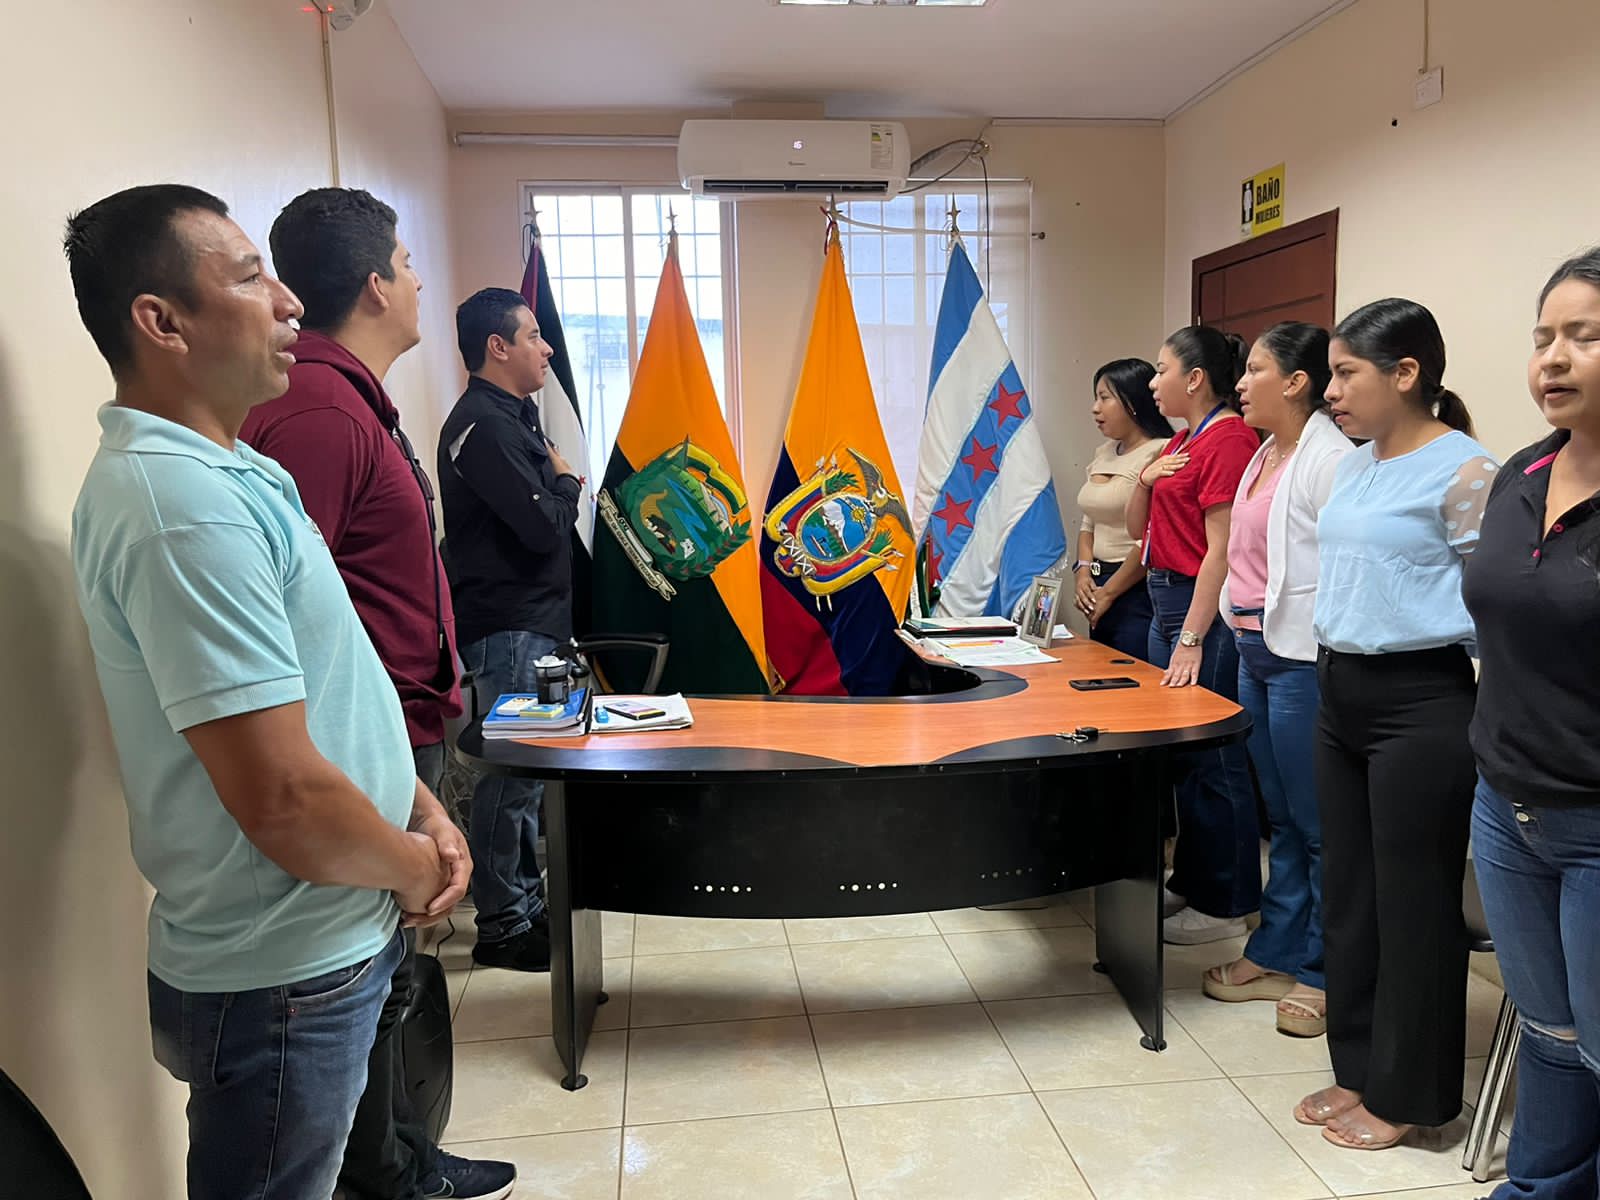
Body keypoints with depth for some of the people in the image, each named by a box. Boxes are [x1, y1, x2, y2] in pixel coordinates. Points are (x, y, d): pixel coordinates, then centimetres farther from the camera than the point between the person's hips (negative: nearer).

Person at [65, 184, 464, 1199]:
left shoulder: (220, 471, 7)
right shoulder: (183, 504, -26)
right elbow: (287, 802, -29)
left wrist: (422, 806, 4)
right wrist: (417, 870, -11)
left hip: (327, 942, 9)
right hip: (283, 980, -9)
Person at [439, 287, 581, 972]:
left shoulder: (509, 417, 17)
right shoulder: (483, 425, -16)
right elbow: (544, 527, -22)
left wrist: (558, 489, 0)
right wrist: (565, 483, -5)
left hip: (529, 621, 10)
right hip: (508, 628, -10)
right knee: (513, 773, -3)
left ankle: (525, 902, 28)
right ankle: (502, 927, 8)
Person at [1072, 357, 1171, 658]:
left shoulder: (1158, 454, -13)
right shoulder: (1103, 453, 14)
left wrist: (1108, 593, -12)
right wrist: (1083, 571, 2)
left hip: (1136, 592, -8)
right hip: (1098, 589, 8)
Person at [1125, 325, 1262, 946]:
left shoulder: (1229, 438, -14)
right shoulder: (1182, 441, 15)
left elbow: (1221, 549, -19)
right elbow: (1138, 526, 19)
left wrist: (1192, 638, -21)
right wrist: (1146, 480, 0)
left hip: (1203, 609, -10)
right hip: (1166, 599, 10)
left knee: (1210, 759, -1)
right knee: (1180, 752, 16)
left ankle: (1225, 905, 12)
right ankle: (1191, 882, 29)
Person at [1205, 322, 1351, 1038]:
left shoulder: (1328, 458, -14)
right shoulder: (1264, 456, 15)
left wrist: (1329, 660, -19)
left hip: (1303, 659, -9)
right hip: (1256, 653, 10)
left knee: (1317, 826, 2)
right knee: (1281, 818, 17)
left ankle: (1323, 975, 16)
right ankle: (1276, 955, 29)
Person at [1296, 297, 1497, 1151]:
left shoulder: (1463, 473, -14)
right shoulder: (1354, 467, 10)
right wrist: (1333, 660, 14)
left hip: (1419, 705, -8)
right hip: (1340, 697, 8)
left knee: (1411, 904, 5)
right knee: (1347, 893, 15)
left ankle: (1406, 1093, 23)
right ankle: (1359, 1068, 32)